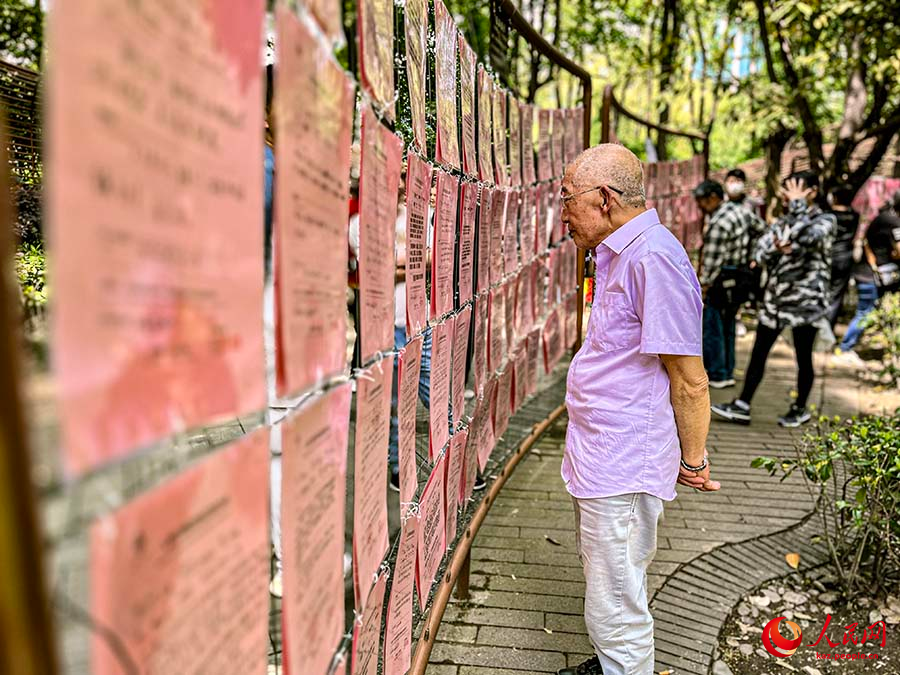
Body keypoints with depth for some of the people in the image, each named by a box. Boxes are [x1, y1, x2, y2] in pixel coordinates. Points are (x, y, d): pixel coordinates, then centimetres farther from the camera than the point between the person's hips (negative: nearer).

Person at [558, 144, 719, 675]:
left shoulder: (653, 258, -22)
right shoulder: (618, 255, 12)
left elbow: (688, 379, -20)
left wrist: (693, 459, -10)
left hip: (623, 470, -11)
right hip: (600, 458, 11)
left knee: (616, 610, 3)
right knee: (607, 587, 26)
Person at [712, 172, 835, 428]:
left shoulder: (825, 221, -4)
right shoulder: (782, 222, 12)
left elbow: (807, 237, -26)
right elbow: (760, 254, 4)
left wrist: (799, 205, -16)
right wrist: (776, 247, -17)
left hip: (806, 299, -5)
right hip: (776, 296, 5)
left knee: (803, 357, 6)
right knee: (758, 353, 4)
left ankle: (800, 409, 22)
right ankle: (742, 406, 9)